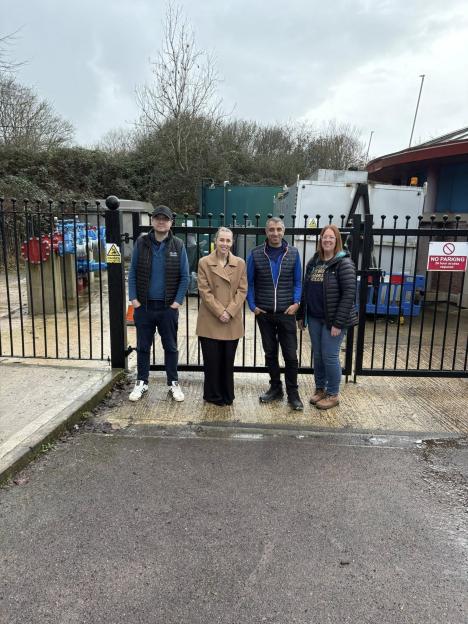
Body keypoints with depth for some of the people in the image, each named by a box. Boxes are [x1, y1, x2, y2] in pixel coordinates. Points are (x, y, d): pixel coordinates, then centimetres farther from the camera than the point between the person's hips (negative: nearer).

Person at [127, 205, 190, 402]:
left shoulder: (178, 245, -1)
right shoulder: (141, 243, 0)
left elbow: (185, 276, 0)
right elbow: (132, 273, 2)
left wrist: (177, 301, -7)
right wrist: (133, 299, -6)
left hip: (168, 307, -1)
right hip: (143, 306, 1)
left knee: (170, 347, 10)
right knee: (143, 347, 11)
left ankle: (173, 383, 23)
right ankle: (142, 382, 26)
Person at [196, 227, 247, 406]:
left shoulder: (240, 263, 6)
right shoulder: (204, 262, 0)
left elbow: (242, 290, 1)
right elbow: (204, 291, -6)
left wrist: (230, 311, -11)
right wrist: (219, 312, -14)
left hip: (232, 322, 2)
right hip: (210, 321, -2)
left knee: (228, 360, 9)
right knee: (212, 360, 4)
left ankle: (227, 395, 25)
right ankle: (213, 395, 21)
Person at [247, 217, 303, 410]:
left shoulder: (293, 253, 0)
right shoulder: (256, 254, -1)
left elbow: (298, 281, 6)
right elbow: (249, 281, 3)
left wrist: (296, 302, -7)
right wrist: (252, 305, -3)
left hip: (286, 312, -1)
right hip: (263, 313, 1)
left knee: (290, 354, 1)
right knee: (270, 352, 12)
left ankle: (292, 393, 14)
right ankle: (275, 387, 27)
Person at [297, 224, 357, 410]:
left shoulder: (344, 263, -11)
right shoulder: (313, 262, 9)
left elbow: (349, 294, -15)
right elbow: (305, 290, 14)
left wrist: (338, 323, -19)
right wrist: (301, 315, 11)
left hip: (333, 319, -6)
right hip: (314, 318, 6)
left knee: (330, 356, 0)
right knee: (318, 356, 13)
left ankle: (333, 394, 17)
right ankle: (320, 389, 29)